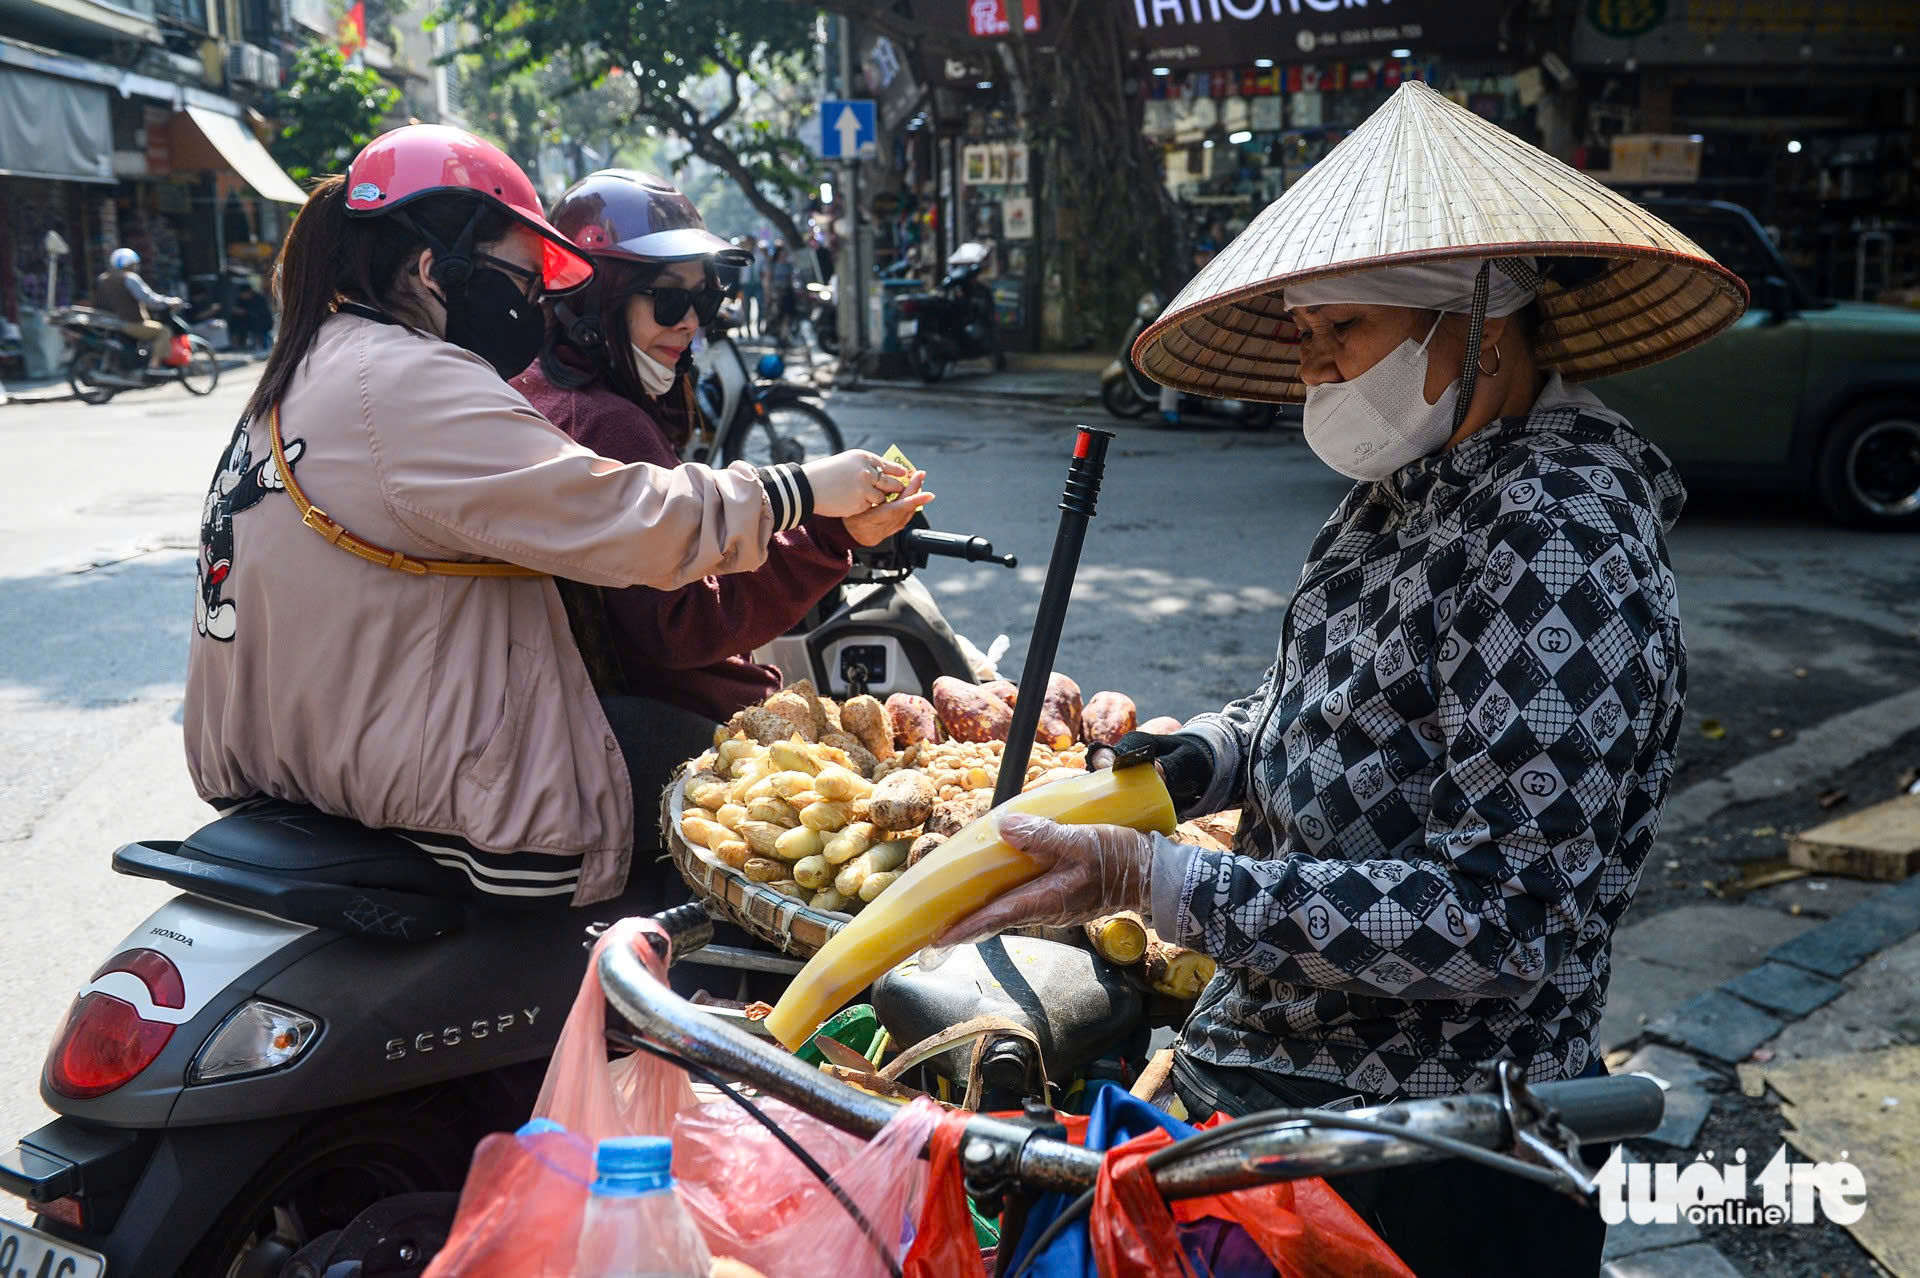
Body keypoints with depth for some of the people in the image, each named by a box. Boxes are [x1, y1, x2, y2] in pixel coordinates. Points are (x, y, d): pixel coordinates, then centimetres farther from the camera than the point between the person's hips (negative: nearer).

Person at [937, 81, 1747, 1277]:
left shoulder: (1558, 542, -23)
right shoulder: (1410, 493, 5)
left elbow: (1499, 921, -27)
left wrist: (1147, 880, -27)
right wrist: (1173, 762, -1)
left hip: (1426, 1178, -8)